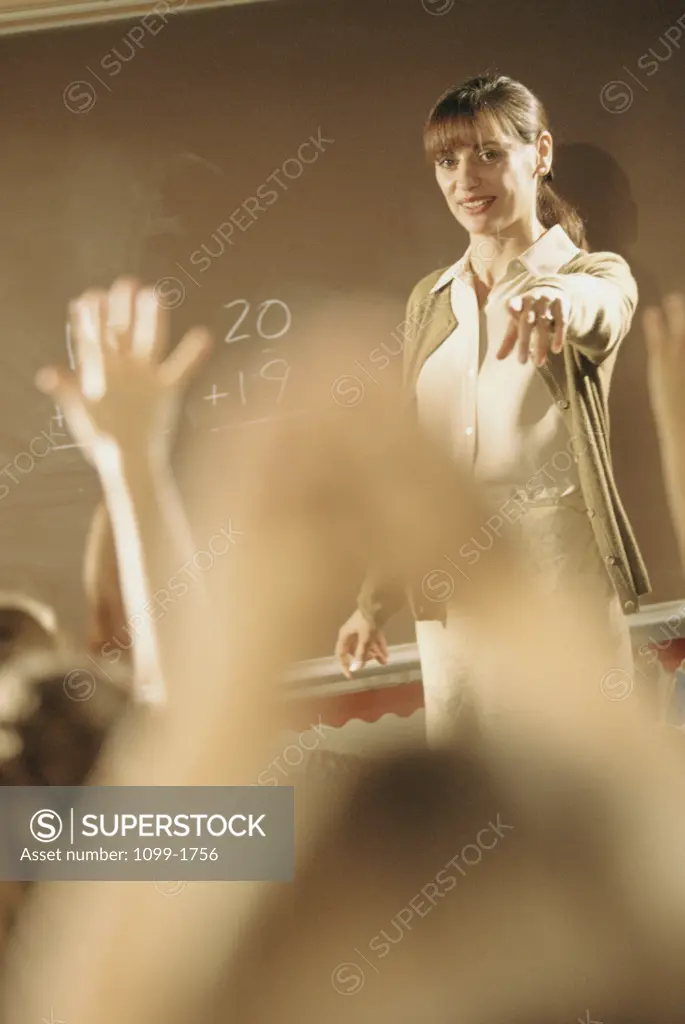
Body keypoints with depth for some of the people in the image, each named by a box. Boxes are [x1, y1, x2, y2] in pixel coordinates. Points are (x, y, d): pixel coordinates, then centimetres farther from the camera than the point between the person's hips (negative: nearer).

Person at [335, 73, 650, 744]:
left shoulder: (597, 274, -2)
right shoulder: (429, 301, 12)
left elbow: (600, 309, -28)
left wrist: (554, 297, -52)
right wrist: (375, 598, 12)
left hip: (560, 584, -4)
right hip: (448, 593, 5)